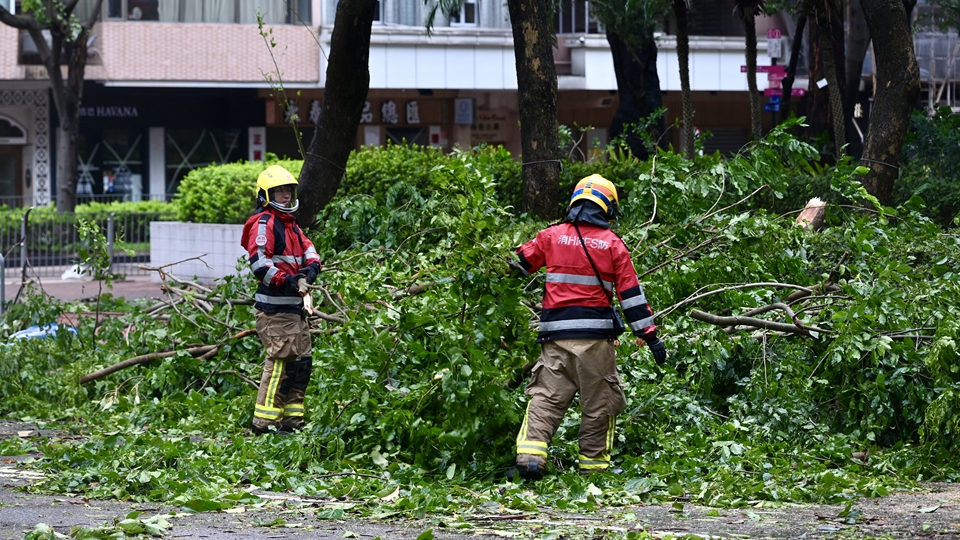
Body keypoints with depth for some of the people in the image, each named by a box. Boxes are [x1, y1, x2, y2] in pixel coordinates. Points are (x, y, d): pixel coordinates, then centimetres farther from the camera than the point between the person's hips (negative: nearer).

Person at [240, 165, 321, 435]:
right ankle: (265, 422, -11)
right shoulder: (264, 223, -10)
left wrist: (310, 268, -6)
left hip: (294, 305, 10)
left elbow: (309, 250, 16)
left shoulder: (290, 224, 21)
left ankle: (291, 420, 17)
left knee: (302, 362, 12)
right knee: (280, 362, -13)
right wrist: (286, 281, -26)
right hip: (274, 308, -10)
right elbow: (259, 263, -20)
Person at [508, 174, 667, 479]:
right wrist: (650, 336, 7)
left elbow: (518, 266, 15)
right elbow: (631, 294, 3)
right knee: (598, 403, 9)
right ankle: (593, 464, 10)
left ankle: (530, 453, -18)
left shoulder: (552, 236, 5)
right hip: (596, 336, -1)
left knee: (545, 397, 0)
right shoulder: (612, 244, 3)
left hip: (556, 338, 1)